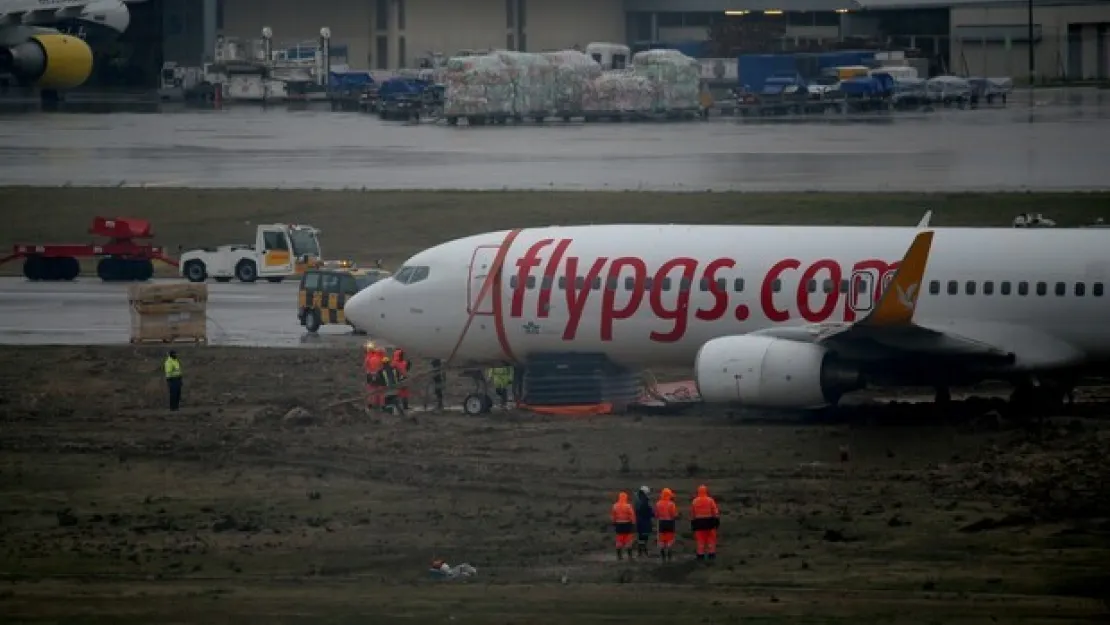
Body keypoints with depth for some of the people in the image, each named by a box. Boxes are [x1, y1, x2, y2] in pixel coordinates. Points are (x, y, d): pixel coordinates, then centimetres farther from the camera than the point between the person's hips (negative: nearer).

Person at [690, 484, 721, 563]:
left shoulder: (695, 501, 3)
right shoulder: (710, 500, -4)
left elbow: (692, 514, 6)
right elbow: (715, 512, -6)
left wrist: (692, 524, 13)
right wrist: (717, 521, 0)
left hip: (699, 523, 1)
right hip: (709, 521, -1)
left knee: (700, 540, 3)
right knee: (711, 539, 6)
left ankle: (700, 555, 1)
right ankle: (711, 554, 4)